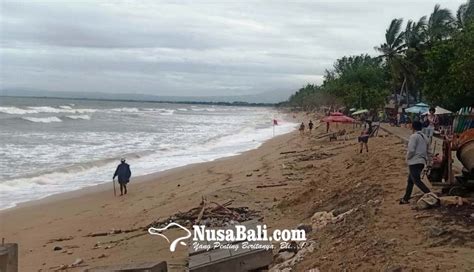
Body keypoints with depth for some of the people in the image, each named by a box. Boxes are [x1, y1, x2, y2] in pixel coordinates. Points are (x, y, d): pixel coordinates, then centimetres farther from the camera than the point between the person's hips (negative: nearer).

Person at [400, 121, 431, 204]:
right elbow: (427, 150, 17)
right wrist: (426, 160, 22)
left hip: (414, 162, -9)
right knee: (410, 180, 15)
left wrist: (407, 158, -3)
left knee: (416, 180, -10)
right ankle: (406, 198, 20)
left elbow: (411, 150, -19)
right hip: (422, 162, 9)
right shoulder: (425, 137, 15)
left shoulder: (414, 136, -11)